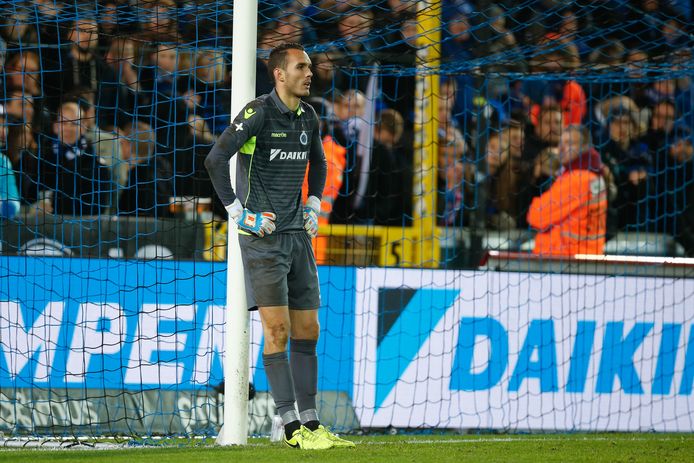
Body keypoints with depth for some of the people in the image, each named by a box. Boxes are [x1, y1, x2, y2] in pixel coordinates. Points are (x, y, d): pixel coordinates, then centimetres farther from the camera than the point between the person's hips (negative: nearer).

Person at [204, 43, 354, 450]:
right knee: (277, 331, -10)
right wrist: (238, 212, -14)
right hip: (263, 236, -7)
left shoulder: (308, 117, 10)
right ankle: (292, 427, -10)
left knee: (308, 331, 6)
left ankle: (311, 423, 10)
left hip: (298, 234, 7)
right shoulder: (258, 113, -12)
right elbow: (215, 160, -15)